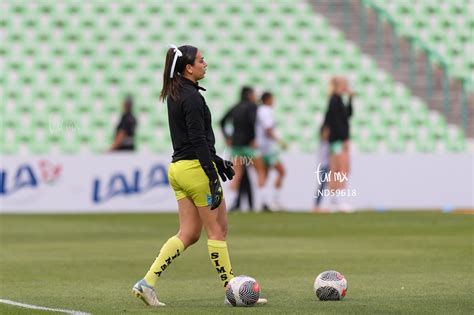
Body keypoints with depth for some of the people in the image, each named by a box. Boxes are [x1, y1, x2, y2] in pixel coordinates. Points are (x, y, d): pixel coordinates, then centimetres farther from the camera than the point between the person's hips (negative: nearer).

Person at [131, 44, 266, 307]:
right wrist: (213, 178, -20)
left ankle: (147, 282, 0)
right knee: (218, 229, 2)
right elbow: (198, 139, -20)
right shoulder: (191, 97, -16)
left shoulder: (174, 94, 13)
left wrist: (216, 160, 25)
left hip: (178, 167, 9)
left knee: (188, 233, 9)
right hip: (196, 168, -9)